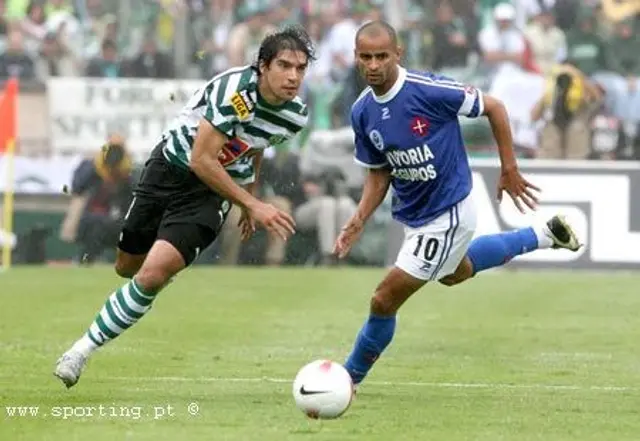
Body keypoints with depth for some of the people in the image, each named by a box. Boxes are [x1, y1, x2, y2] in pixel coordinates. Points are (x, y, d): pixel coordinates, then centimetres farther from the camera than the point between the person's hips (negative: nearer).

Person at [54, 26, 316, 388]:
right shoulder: (234, 90, -29)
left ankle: (84, 349, -8)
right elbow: (201, 160, -28)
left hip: (211, 193, 1)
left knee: (152, 274, -19)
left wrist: (248, 203, 22)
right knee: (127, 266, 15)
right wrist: (253, 205, -29)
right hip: (172, 166, -1)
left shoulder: (296, 115, -10)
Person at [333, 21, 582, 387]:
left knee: (385, 301, -7)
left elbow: (494, 108, -15)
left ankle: (349, 380, 15)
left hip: (446, 215, -8)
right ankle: (545, 236, 50)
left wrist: (510, 170, -11)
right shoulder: (362, 113, -7)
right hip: (414, 216, 8)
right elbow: (378, 174, 6)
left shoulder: (428, 90, -27)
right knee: (454, 272, 36)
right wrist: (359, 221, -8)